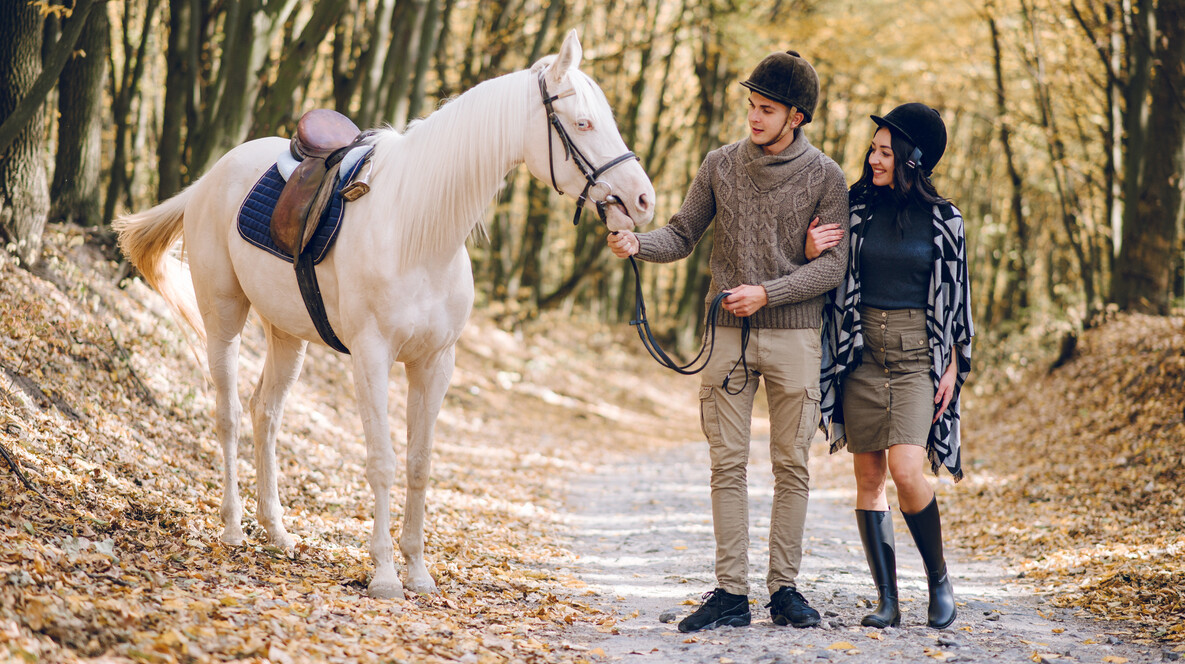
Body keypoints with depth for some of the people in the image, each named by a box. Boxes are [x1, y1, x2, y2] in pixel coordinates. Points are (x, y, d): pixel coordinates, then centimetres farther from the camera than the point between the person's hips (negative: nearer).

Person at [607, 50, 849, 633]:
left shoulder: (824, 177, -1)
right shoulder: (721, 166, 5)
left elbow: (834, 264, -6)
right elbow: (683, 235, 9)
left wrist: (767, 292, -16)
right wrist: (638, 243, -12)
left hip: (794, 333, -1)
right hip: (728, 331, 2)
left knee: (791, 465, 3)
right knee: (728, 465, 0)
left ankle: (784, 587, 12)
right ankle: (731, 592, 4)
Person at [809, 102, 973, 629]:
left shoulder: (942, 219, 1)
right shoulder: (856, 210, 5)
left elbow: (955, 298, 6)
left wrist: (953, 368, 1)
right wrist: (811, 253, -10)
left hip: (918, 354, -3)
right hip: (861, 353, 3)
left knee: (906, 470, -17)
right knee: (868, 476, 2)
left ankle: (939, 577, 5)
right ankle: (886, 599, 8)